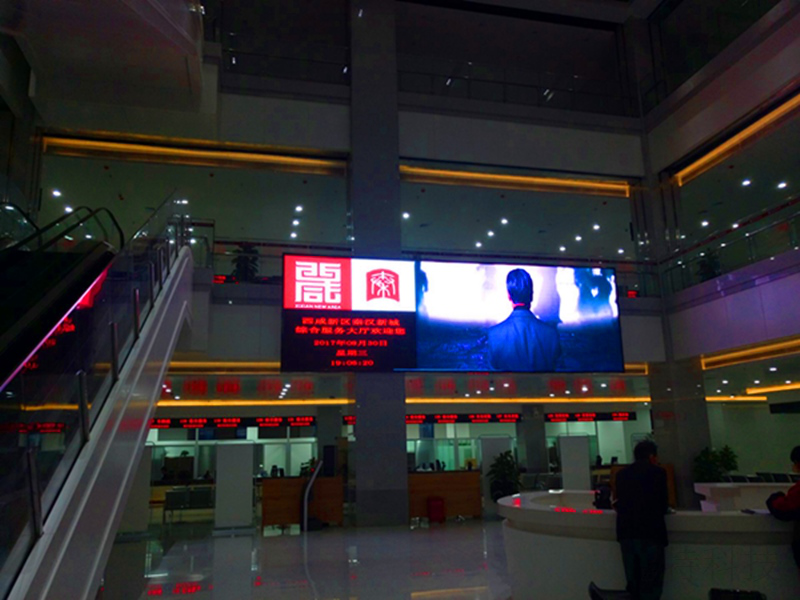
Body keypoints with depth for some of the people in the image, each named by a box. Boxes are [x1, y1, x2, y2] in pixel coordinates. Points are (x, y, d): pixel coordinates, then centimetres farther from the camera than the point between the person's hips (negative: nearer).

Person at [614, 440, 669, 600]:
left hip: (626, 532, 5)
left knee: (632, 582, 15)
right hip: (650, 532, -5)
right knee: (651, 582, 4)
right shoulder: (658, 472, -3)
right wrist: (663, 509, 17)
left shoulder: (622, 473, 11)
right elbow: (662, 505, -4)